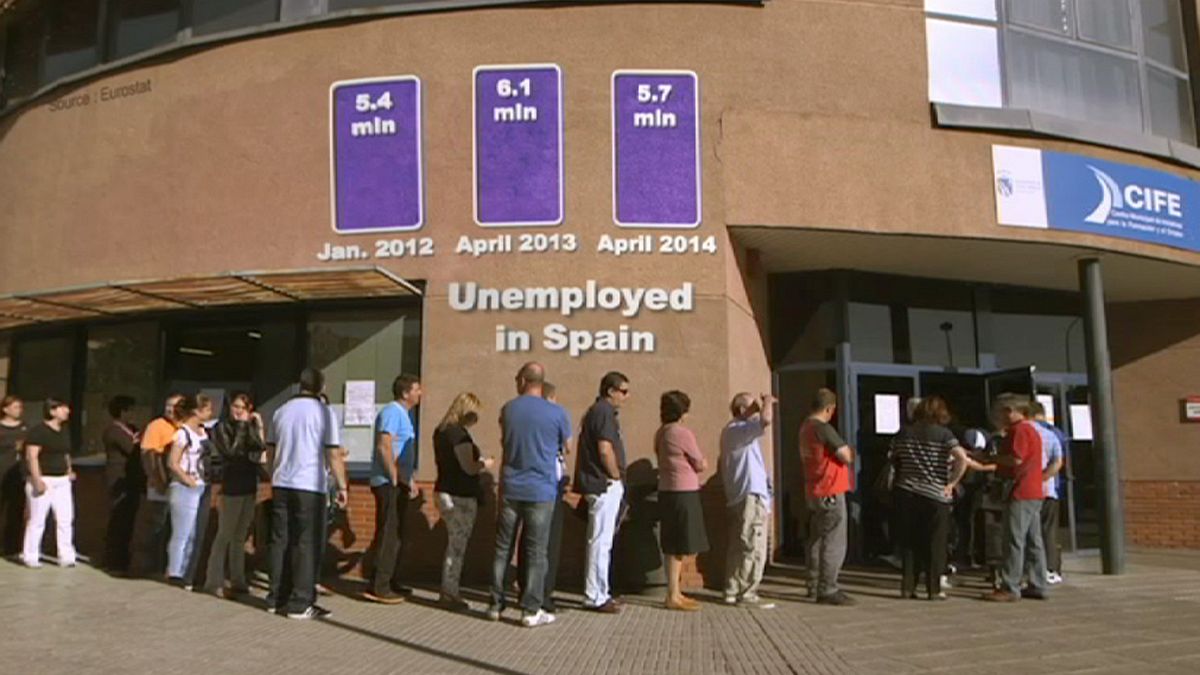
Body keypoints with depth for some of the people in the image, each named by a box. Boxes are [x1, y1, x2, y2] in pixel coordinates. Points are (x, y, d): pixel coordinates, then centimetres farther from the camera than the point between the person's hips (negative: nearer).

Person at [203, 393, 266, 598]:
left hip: (249, 485, 6)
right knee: (225, 534, -4)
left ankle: (237, 581, 15)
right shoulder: (221, 427, -2)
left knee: (240, 536, 10)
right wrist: (242, 427, -13)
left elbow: (261, 449, 0)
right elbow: (231, 451, -16)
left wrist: (258, 427, -8)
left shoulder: (250, 427, 13)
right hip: (232, 486, -6)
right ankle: (214, 582, 2)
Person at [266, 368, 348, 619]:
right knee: (306, 545, -1)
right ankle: (300, 604, 0)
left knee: (280, 542, 11)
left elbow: (270, 451, 18)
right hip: (310, 487, -5)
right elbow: (333, 455, -9)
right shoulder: (323, 412, -6)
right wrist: (342, 486, -3)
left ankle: (276, 599, 16)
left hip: (281, 485, 6)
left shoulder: (281, 411, 11)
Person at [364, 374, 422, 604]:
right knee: (389, 537, -7)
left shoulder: (403, 413, 18)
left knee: (395, 536, 14)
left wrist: (409, 480, 18)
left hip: (398, 483, 10)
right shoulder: (392, 412, -13)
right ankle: (379, 588, -2)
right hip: (389, 484, -10)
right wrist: (396, 479, -18)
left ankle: (391, 583, 22)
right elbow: (384, 447, -22)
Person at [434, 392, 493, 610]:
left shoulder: (441, 431, 12)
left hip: (444, 492, 10)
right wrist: (485, 464, -2)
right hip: (460, 497, -9)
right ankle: (450, 594, 8)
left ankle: (448, 592, 24)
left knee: (454, 544, 17)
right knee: (457, 546, 0)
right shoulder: (459, 433, -18)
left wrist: (478, 461, 16)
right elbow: (469, 468, -20)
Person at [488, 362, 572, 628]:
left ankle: (496, 605, 18)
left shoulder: (508, 409, 2)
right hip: (541, 491, -3)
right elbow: (567, 445, 7)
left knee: (502, 548, 12)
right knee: (536, 552, 3)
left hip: (510, 489, 3)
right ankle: (531, 611, 4)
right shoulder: (556, 413, -7)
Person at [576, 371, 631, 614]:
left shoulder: (598, 411, 17)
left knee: (601, 541, 15)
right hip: (605, 485, -11)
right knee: (601, 541, -5)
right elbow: (605, 450, -22)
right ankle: (595, 597, 1)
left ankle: (599, 592, 23)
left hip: (604, 485, 11)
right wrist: (616, 476, -10)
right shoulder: (604, 412, -14)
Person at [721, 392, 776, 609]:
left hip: (740, 497, 11)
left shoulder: (735, 432, 19)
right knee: (753, 549, -6)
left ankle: (733, 591, 17)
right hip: (751, 496, -11)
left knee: (739, 547, 13)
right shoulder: (737, 430, -15)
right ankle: (747, 594, -2)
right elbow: (766, 420, -29)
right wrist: (768, 401, -13)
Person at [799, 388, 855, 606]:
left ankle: (814, 586, 24)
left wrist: (844, 452, 11)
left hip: (813, 492, 9)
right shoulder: (824, 428, -18)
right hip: (830, 492, -9)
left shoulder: (805, 427, 11)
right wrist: (850, 452, 3)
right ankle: (828, 590, -2)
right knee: (834, 543, -4)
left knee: (816, 540, 16)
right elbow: (846, 456, -18)